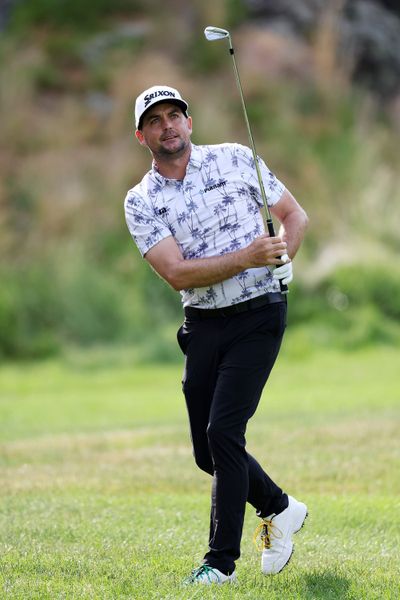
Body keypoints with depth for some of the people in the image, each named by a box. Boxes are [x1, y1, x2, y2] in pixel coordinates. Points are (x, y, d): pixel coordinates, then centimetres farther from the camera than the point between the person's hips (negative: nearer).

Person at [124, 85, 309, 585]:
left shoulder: (236, 159, 2)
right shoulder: (141, 202, 1)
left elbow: (295, 214, 8)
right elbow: (177, 274, -12)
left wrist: (281, 257, -13)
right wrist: (247, 257, -24)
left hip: (258, 316, -3)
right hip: (203, 326, 3)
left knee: (223, 432, -14)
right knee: (207, 450, 6)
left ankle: (222, 562, -6)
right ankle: (280, 510, 32)